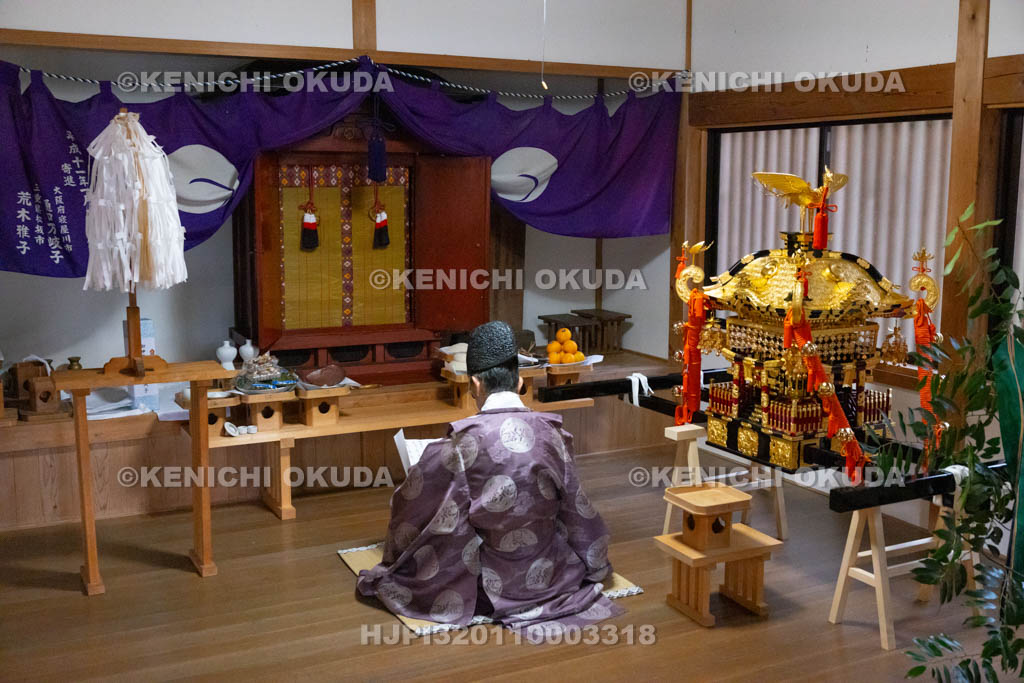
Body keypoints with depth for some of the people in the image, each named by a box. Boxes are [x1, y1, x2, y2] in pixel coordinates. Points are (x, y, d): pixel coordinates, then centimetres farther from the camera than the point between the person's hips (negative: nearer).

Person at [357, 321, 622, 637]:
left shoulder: (464, 441, -19)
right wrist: (597, 567, 21)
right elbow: (578, 511, 2)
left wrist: (394, 561, 14)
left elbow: (412, 501, -6)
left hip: (487, 584, -2)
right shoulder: (552, 434, -10)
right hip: (545, 576, 2)